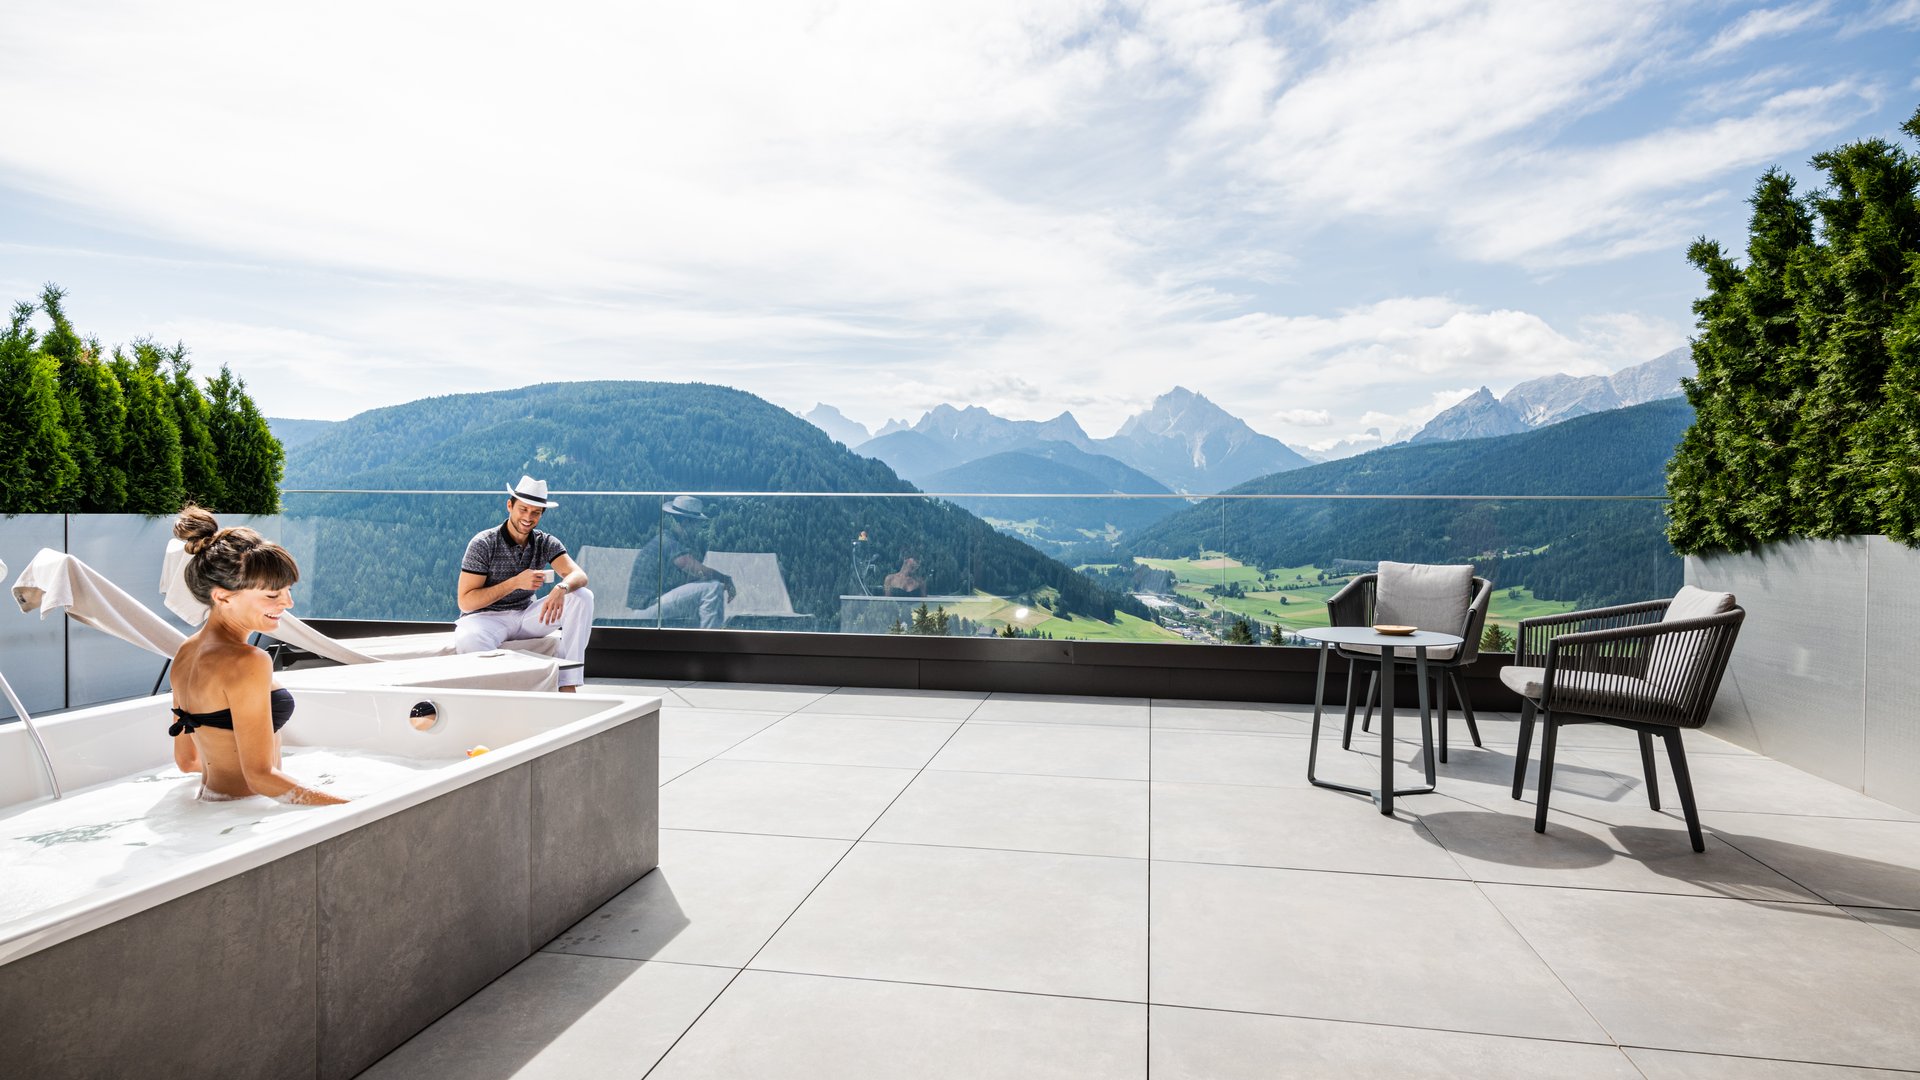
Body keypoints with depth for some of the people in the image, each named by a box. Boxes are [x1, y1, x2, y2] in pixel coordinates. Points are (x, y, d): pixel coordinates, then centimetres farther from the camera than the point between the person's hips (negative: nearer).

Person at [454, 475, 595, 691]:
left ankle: (568, 685, -21)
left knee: (582, 597, -17)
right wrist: (516, 582, -23)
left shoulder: (545, 543, 0)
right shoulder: (483, 544, -11)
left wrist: (561, 588, -40)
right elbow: (465, 601, -14)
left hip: (525, 616, 4)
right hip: (486, 617, -4)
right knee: (468, 640, -40)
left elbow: (579, 575, -16)